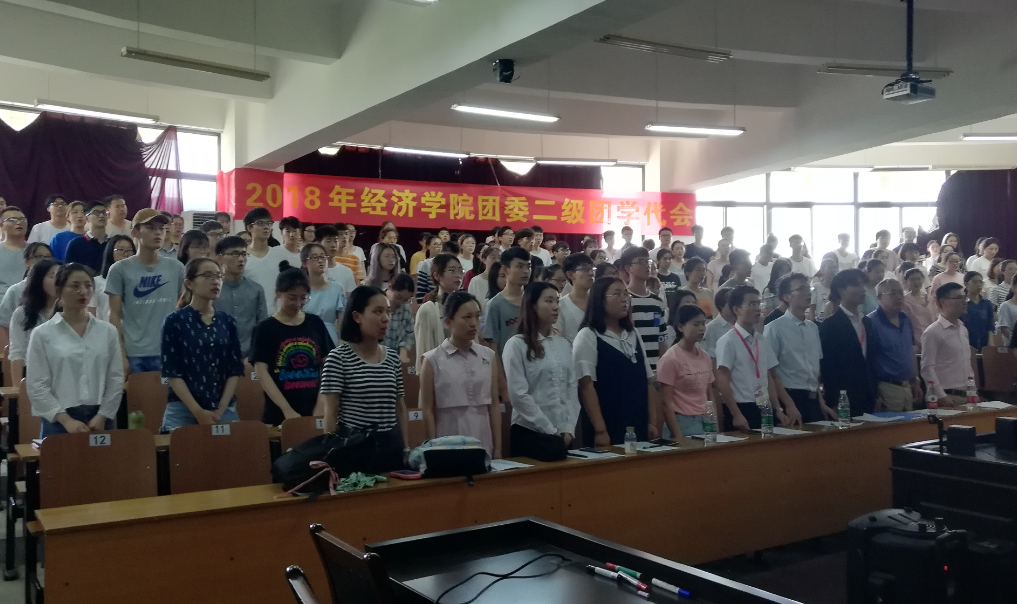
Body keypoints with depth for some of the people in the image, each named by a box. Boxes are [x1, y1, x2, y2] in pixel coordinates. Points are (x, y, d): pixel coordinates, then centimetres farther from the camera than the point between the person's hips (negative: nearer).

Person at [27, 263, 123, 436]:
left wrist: (102, 417, -5)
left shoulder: (108, 331, 6)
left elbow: (116, 379, 4)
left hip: (99, 420, 2)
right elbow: (37, 385, -4)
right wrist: (66, 420, -11)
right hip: (59, 421, -2)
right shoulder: (43, 334, 0)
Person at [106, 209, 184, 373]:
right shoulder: (120, 270, -1)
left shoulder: (176, 268, 5)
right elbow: (115, 315, 0)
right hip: (134, 354, -2)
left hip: (169, 353, 2)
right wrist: (120, 355, -5)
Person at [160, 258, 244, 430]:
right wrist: (198, 412, -13)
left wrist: (221, 409, -5)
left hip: (225, 409, 3)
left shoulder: (228, 322, 9)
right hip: (183, 410, -3)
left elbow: (235, 370, 6)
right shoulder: (174, 321, -2)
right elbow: (172, 373, -6)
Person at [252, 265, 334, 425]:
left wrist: (322, 403, -4)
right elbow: (261, 372, -8)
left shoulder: (315, 323, 8)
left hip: (313, 411, 3)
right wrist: (287, 410, -15)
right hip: (279, 414, -3)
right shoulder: (266, 328, -2)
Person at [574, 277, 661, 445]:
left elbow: (648, 382, 13)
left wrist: (652, 423, 5)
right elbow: (586, 386, -12)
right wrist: (600, 430, -17)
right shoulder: (588, 336, -5)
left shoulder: (634, 335, 13)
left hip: (638, 428, 6)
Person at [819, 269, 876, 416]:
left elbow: (870, 359, 17)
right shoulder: (829, 325, -8)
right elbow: (827, 366, -11)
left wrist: (874, 394, 12)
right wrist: (835, 402, -14)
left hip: (867, 399, 7)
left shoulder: (866, 321, 14)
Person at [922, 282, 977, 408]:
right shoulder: (932, 332, -12)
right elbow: (927, 368, -16)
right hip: (947, 396, -8)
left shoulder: (963, 329, 13)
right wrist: (941, 396, -18)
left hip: (965, 395, 8)